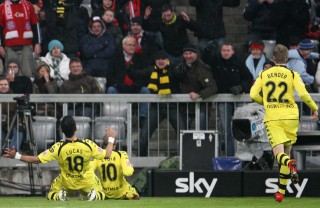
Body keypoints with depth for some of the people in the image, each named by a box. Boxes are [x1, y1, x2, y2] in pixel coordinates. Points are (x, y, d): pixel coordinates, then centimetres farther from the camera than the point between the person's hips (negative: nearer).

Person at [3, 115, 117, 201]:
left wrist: (17, 156, -16)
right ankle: (93, 194, -11)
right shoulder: (88, 145, -25)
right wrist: (111, 138, 1)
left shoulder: (58, 148, -26)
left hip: (67, 182, 0)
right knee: (100, 195, 26)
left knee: (51, 195, 26)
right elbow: (107, 155, -15)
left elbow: (37, 159, -24)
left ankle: (60, 195, -9)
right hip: (87, 181, 0)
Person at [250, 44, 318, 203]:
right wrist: (315, 109, 5)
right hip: (290, 117, 0)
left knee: (279, 153, -8)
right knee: (286, 152, 13)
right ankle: (281, 192, 13)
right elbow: (303, 94, -11)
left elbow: (253, 94, 1)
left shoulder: (264, 74, 7)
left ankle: (290, 164, -46)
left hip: (272, 118, 0)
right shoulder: (292, 75, 1)